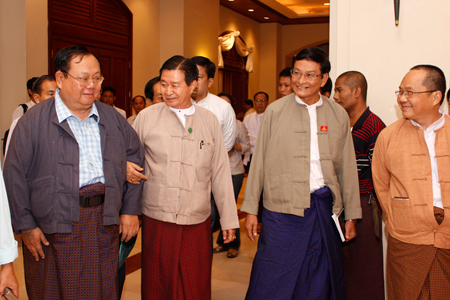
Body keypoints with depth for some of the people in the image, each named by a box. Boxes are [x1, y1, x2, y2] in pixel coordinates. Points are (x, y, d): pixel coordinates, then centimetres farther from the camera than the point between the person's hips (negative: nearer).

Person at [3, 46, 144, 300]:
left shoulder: (113, 118, 10)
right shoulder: (34, 121, -4)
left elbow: (136, 157, 15)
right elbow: (15, 174, -5)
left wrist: (131, 209, 9)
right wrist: (25, 225, -7)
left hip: (104, 224, 4)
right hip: (53, 227, -3)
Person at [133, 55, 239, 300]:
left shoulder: (209, 121, 6)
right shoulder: (147, 117, 1)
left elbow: (220, 173, 8)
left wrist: (229, 220, 8)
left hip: (198, 222, 1)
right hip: (157, 219, -1)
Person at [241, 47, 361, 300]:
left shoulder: (339, 115, 6)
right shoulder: (275, 111, -1)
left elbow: (347, 167, 10)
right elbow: (259, 162, 2)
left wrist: (352, 214, 10)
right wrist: (251, 209, 1)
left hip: (325, 209, 3)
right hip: (282, 209, -2)